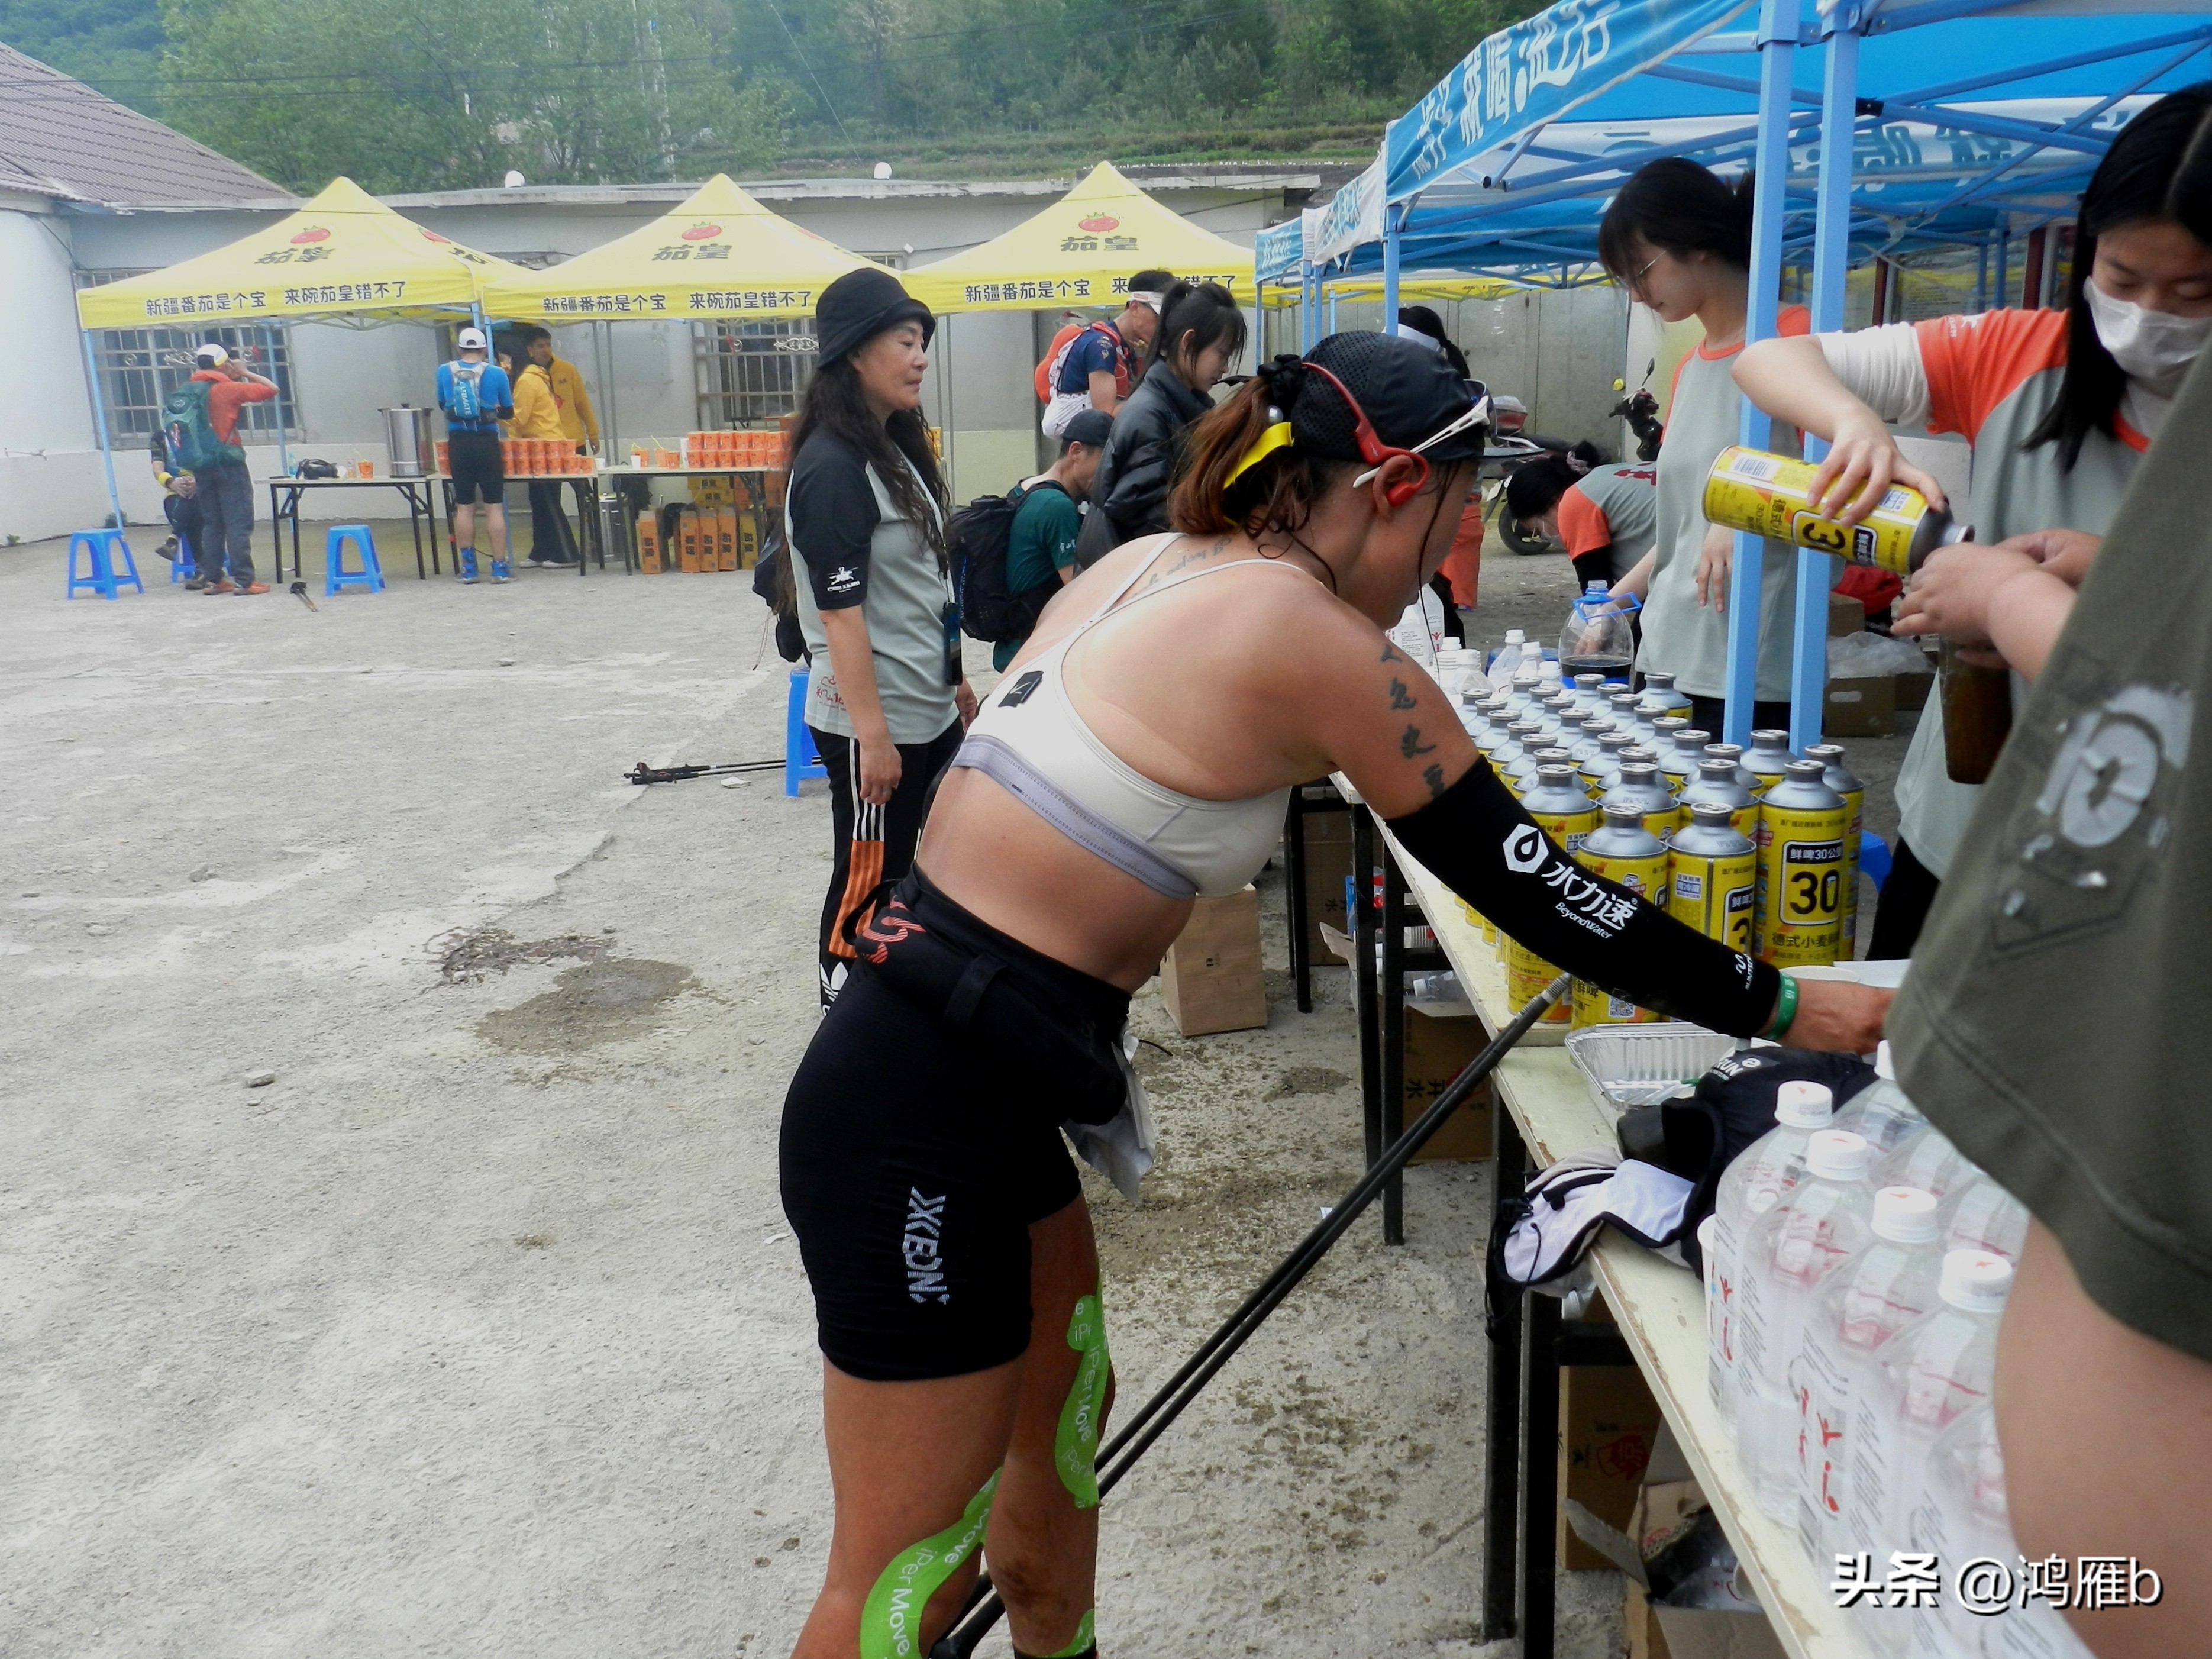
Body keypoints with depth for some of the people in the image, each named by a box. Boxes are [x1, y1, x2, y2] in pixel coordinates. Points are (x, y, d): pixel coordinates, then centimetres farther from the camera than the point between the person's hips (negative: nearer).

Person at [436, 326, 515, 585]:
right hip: (487, 443, -2)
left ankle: (468, 568, 12)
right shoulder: (496, 373, -4)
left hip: (458, 444, 2)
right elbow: (508, 412, 7)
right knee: (494, 507, 2)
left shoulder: (445, 371, 2)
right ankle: (500, 568, 2)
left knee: (464, 507, 9)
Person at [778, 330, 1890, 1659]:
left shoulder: (1158, 563, 8)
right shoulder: (1322, 647, -17)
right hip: (926, 1118, -9)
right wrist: (1783, 1008, 0)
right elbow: (1527, 889, -11)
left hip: (953, 1066, 9)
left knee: (1063, 1419, 26)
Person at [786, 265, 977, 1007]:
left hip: (930, 713, 9)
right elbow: (841, 612, -21)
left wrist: (957, 681, 19)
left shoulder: (898, 448, 11)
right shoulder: (832, 466, -17)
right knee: (870, 882, 4)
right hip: (873, 723, -9)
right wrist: (873, 734, -22)